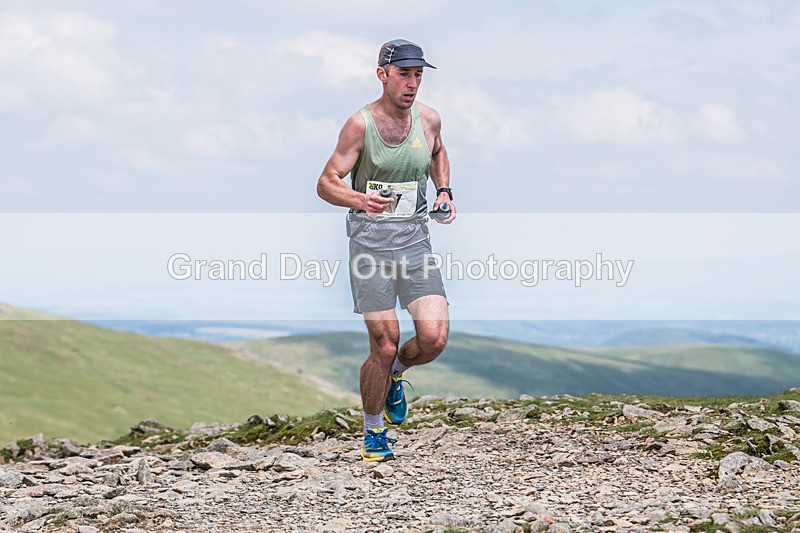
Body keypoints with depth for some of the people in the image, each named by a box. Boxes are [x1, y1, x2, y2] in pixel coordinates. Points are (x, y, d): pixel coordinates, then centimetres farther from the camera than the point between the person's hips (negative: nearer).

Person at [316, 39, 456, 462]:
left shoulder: (428, 119, 7)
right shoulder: (360, 124, -7)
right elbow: (326, 184, -7)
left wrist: (444, 192, 14)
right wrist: (360, 199, -26)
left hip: (416, 240, 4)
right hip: (371, 240, -4)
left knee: (434, 338, -10)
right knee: (384, 344, -5)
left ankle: (393, 375, 24)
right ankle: (373, 433, 18)